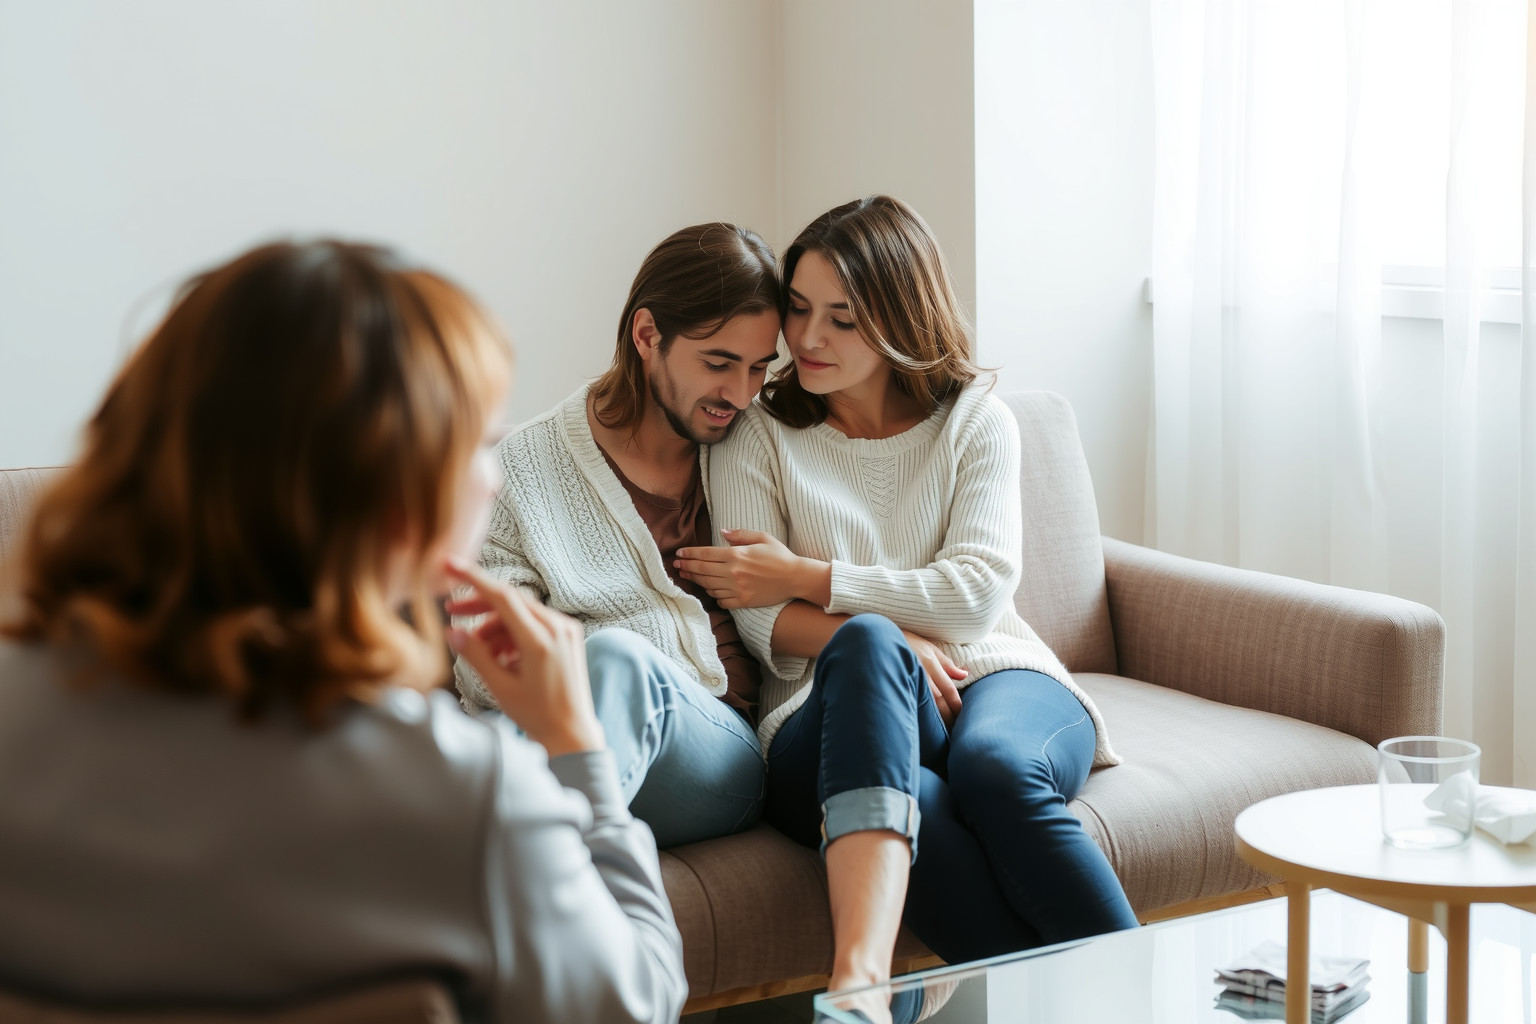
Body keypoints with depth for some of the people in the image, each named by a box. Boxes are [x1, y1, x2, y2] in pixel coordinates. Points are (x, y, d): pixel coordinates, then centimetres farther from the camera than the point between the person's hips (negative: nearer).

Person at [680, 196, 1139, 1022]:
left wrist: (803, 576, -5)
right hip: (844, 712, -1)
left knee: (994, 766, -37)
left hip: (993, 680, 1)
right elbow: (759, 619, -2)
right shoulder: (757, 436, 10)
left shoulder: (975, 420, 12)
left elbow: (975, 593, -3)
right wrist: (886, 641, -19)